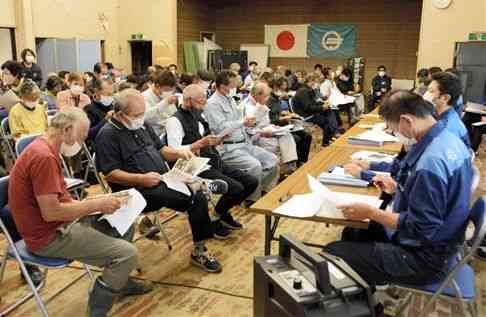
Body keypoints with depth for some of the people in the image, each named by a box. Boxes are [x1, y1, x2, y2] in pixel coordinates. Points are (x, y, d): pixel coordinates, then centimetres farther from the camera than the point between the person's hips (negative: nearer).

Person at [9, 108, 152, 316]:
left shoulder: (45, 149, 9)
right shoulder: (44, 157, -25)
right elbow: (50, 212, -28)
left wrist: (92, 202, 3)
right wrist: (95, 205, -17)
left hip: (59, 224, 11)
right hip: (49, 236, -11)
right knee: (127, 253, -18)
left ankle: (119, 281, 34)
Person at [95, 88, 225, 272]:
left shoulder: (141, 125, 16)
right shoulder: (108, 135, -7)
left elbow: (160, 149, 24)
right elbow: (110, 174, -13)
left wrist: (178, 153, 3)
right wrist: (141, 179, -23)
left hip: (162, 181, 8)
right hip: (136, 191, -8)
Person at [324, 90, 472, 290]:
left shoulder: (431, 162, -32)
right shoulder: (448, 138, 0)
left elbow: (419, 228, -28)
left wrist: (370, 212, -19)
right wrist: (399, 188, 11)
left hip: (424, 256, -10)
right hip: (435, 239, 10)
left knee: (331, 254, -11)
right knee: (352, 232, 24)